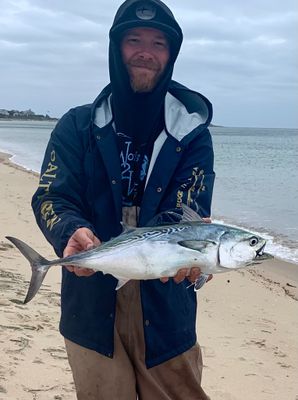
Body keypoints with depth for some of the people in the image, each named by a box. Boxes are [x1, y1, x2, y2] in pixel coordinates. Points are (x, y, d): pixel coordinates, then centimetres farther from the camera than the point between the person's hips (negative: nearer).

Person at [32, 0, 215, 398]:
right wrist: (72, 232, -30)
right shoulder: (77, 126, 2)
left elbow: (189, 211, -10)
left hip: (166, 310, 0)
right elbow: (51, 197, -7)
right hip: (92, 307, 0)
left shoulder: (192, 134, 0)